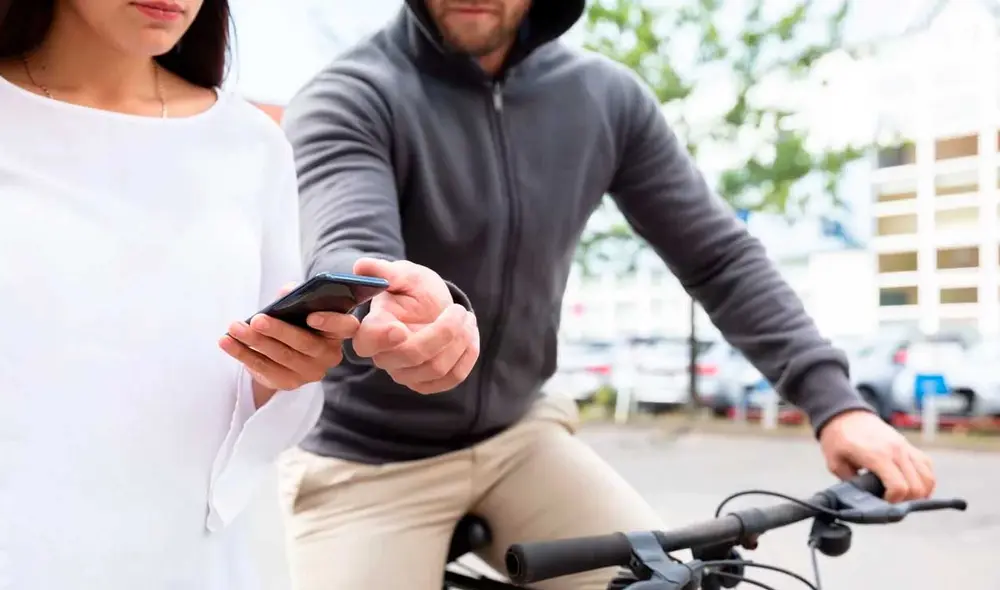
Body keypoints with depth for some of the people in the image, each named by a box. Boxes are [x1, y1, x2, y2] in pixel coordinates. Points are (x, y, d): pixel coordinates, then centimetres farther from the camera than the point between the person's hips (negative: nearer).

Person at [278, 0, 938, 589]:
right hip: (367, 459, -2)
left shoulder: (606, 97, -5)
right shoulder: (350, 98, -16)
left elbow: (720, 256, -3)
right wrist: (382, 318, -57)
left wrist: (834, 399, -14)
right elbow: (346, 257, -33)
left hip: (518, 437, 3)